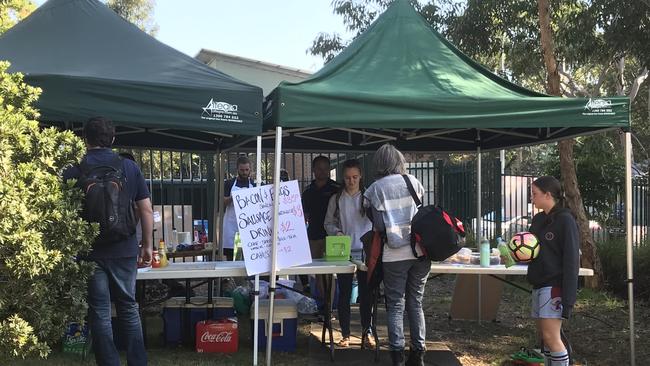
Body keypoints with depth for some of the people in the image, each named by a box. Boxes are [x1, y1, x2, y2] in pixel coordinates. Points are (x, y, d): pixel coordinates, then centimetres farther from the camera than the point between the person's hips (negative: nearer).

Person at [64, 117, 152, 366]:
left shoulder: (73, 172, -4)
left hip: (90, 252, -2)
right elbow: (146, 210, 1)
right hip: (125, 251, 2)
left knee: (99, 312, 7)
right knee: (128, 307, 14)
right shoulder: (130, 167, 0)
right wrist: (147, 245, 10)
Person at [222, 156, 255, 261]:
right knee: (229, 254, 0)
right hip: (232, 224, 0)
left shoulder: (254, 184, 9)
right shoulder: (230, 183, 8)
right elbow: (223, 202, 2)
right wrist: (232, 198, -17)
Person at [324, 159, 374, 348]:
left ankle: (366, 333, 15)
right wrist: (337, 232, -13)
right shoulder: (336, 199, 4)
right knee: (344, 293, 6)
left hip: (365, 252, -1)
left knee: (365, 293, 4)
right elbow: (329, 223, 7)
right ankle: (345, 334, 15)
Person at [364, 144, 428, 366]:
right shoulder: (413, 182, 6)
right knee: (416, 303, 12)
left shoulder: (375, 189, 0)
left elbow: (378, 225, -1)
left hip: (395, 254, -3)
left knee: (395, 306, 5)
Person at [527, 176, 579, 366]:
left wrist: (568, 298, -19)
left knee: (551, 337, -12)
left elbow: (572, 261, -14)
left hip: (555, 286, -8)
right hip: (538, 284, 8)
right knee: (544, 335, 9)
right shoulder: (538, 219, 12)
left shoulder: (565, 220, -11)